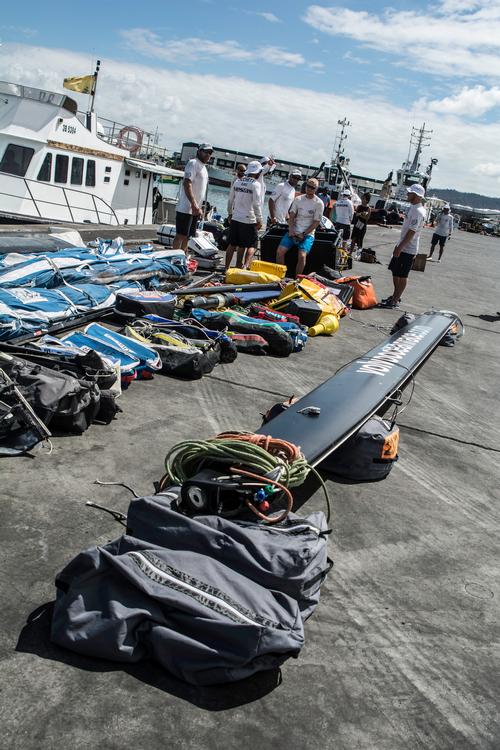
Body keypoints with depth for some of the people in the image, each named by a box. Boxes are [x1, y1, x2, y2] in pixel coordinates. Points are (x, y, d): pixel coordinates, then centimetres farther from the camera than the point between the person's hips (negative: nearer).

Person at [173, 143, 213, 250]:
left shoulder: (203, 167, 20)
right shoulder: (193, 163, -9)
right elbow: (187, 184, -20)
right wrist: (194, 204, -27)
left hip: (195, 209, 9)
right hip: (186, 208, -9)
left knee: (187, 236, 12)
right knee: (180, 235, -8)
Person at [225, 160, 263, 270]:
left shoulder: (237, 181, 8)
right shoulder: (255, 184, -10)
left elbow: (230, 200, 12)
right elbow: (256, 204, -13)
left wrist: (230, 214, 23)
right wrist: (259, 220, -7)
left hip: (235, 218, 6)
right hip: (249, 220, -6)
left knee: (232, 244, 12)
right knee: (252, 245, 4)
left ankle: (226, 267, 14)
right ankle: (246, 265, -14)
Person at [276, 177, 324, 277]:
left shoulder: (318, 203, -3)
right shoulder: (298, 199, 9)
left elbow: (316, 222, -5)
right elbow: (291, 216, 8)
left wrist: (303, 234, -12)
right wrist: (291, 230, -8)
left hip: (308, 234, -4)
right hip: (294, 232, 4)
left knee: (302, 256, -26)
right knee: (280, 251, -14)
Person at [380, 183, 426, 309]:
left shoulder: (418, 211, -19)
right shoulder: (413, 208, 12)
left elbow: (412, 232, -24)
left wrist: (400, 247, -24)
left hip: (408, 250, -10)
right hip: (403, 247, 10)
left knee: (402, 275, -2)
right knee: (395, 271, 17)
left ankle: (395, 301, 4)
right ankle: (395, 296, 29)